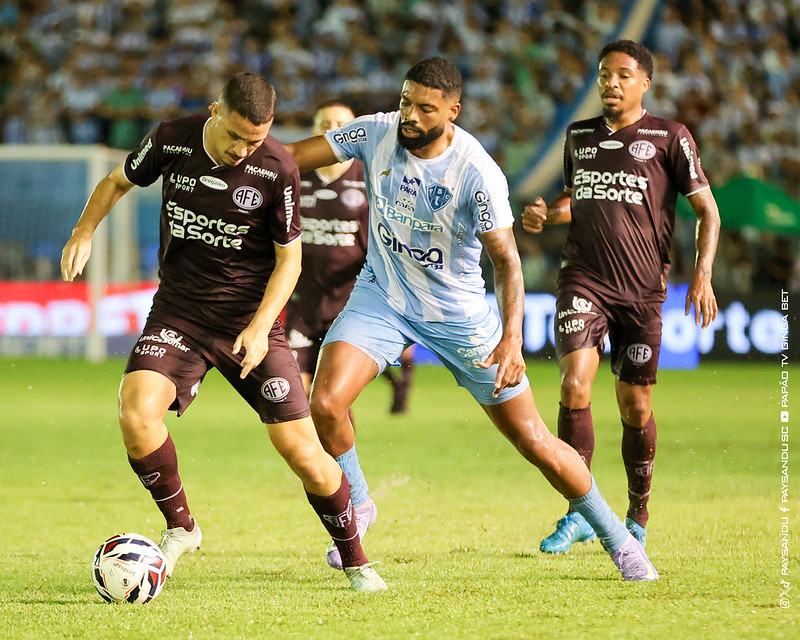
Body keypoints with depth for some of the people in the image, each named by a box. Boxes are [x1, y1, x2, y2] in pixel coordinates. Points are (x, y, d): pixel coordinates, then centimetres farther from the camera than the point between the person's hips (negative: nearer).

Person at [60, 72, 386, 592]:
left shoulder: (278, 170, -15)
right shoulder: (172, 140, -8)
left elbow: (289, 256, -5)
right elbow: (118, 182, 12)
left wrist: (260, 326, -17)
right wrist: (84, 232, -4)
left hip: (250, 320, -2)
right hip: (177, 314, 2)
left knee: (300, 447, -8)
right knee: (136, 412, -23)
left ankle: (356, 561, 14)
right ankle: (181, 528, 2)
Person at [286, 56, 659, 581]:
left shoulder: (477, 173, -23)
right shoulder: (376, 133, -12)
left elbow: (507, 260, -21)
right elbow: (292, 157, -5)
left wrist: (511, 339, -33)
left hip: (457, 314, -3)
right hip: (382, 296, 3)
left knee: (535, 443, -1)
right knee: (326, 404, -20)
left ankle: (617, 537, 18)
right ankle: (357, 506, 9)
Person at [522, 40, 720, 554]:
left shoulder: (669, 138, 0)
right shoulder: (579, 136, 12)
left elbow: (707, 209, 1)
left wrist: (703, 274, -11)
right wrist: (545, 214, 6)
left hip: (642, 289, -2)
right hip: (583, 280, 2)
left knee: (636, 406, 3)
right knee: (575, 384, -16)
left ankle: (638, 518, 22)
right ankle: (580, 514, -9)